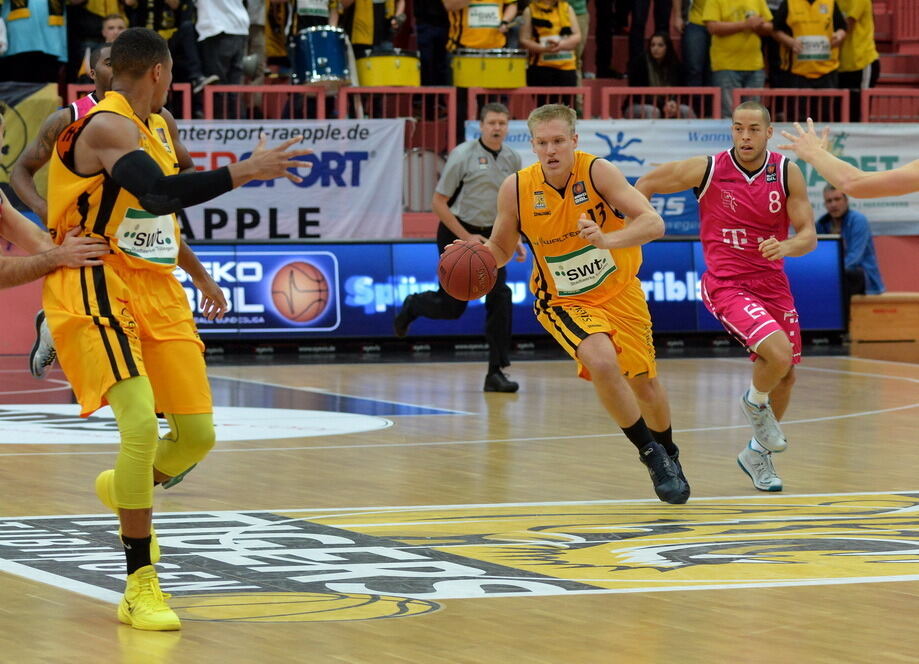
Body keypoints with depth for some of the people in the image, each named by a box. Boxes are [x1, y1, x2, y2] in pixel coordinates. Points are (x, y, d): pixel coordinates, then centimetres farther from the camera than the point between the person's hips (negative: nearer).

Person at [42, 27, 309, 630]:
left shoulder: (156, 127, 13)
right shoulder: (106, 127, -18)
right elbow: (161, 193, -35)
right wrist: (245, 172, -35)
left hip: (156, 292, 9)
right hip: (100, 296, -9)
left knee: (198, 433, 7)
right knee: (141, 423, -23)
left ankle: (124, 489, 40)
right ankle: (140, 585, -15)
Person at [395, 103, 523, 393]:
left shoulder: (512, 159, 3)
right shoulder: (463, 155, -13)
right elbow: (439, 202, -11)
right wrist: (466, 237, -17)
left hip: (491, 235, 4)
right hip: (457, 232, -4)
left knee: (500, 298, -12)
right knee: (451, 307, -1)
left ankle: (496, 372, -8)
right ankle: (413, 305, 35)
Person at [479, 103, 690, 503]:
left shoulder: (597, 172, -23)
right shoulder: (516, 189, -17)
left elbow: (653, 223, -29)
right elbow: (500, 250, -1)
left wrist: (608, 239, -46)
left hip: (620, 293, 1)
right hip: (563, 302, -1)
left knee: (644, 384, 13)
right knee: (602, 363, -29)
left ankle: (669, 458, 44)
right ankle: (651, 455, -9)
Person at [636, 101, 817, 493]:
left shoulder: (787, 174, -4)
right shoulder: (707, 170, -11)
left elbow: (808, 236, -5)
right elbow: (646, 185, 2)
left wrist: (786, 246, -26)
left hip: (772, 283, 5)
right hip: (726, 284, -5)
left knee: (785, 375, 13)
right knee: (778, 354, -26)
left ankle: (757, 453, 37)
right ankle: (754, 402, 9)